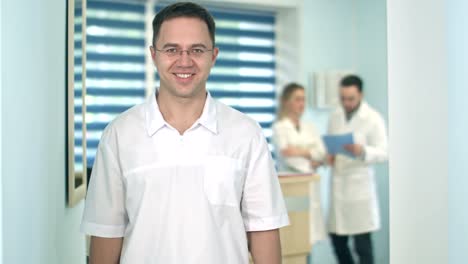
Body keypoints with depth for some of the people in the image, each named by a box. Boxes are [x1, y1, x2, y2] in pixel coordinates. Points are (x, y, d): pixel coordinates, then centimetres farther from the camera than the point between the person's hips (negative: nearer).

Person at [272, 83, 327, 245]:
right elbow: (287, 157, -12)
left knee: (309, 237, 4)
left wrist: (304, 152, -11)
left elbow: (322, 154, 4)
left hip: (310, 187, 6)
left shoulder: (310, 128, 15)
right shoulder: (279, 128, -2)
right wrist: (310, 164, -5)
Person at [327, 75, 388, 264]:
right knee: (337, 240, 10)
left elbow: (383, 153, -9)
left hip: (360, 185, -5)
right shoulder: (335, 117, 10)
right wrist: (328, 155, -2)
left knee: (362, 244, -3)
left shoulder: (373, 119, -5)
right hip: (337, 185, 5)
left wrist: (362, 151, -28)